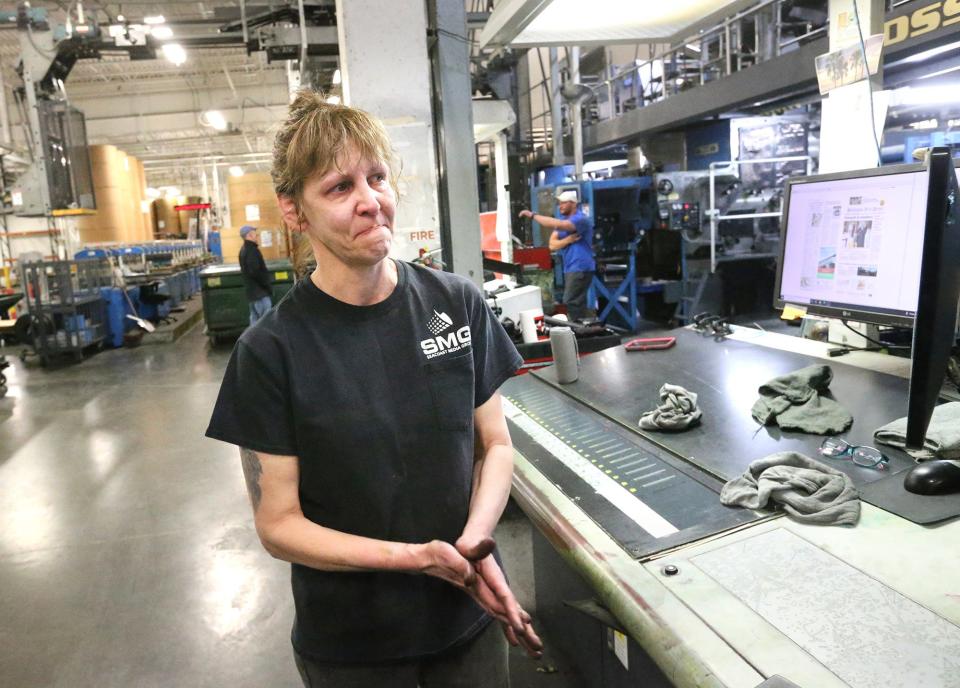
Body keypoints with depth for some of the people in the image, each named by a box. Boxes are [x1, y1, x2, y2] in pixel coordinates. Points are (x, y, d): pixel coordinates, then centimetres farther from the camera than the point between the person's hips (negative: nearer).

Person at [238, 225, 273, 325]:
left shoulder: (244, 249, 14)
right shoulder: (252, 250, -18)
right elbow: (255, 272, -25)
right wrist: (268, 284, -15)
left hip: (251, 290, 10)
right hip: (259, 291, -10)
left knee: (255, 318, 14)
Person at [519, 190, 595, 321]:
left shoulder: (581, 219, -13)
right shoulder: (563, 219, 15)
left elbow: (557, 224, -31)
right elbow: (552, 245, 5)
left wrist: (533, 215, -25)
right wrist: (569, 239, -13)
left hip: (580, 268, -9)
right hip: (569, 269, 9)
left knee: (571, 302, -13)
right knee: (578, 303, 13)